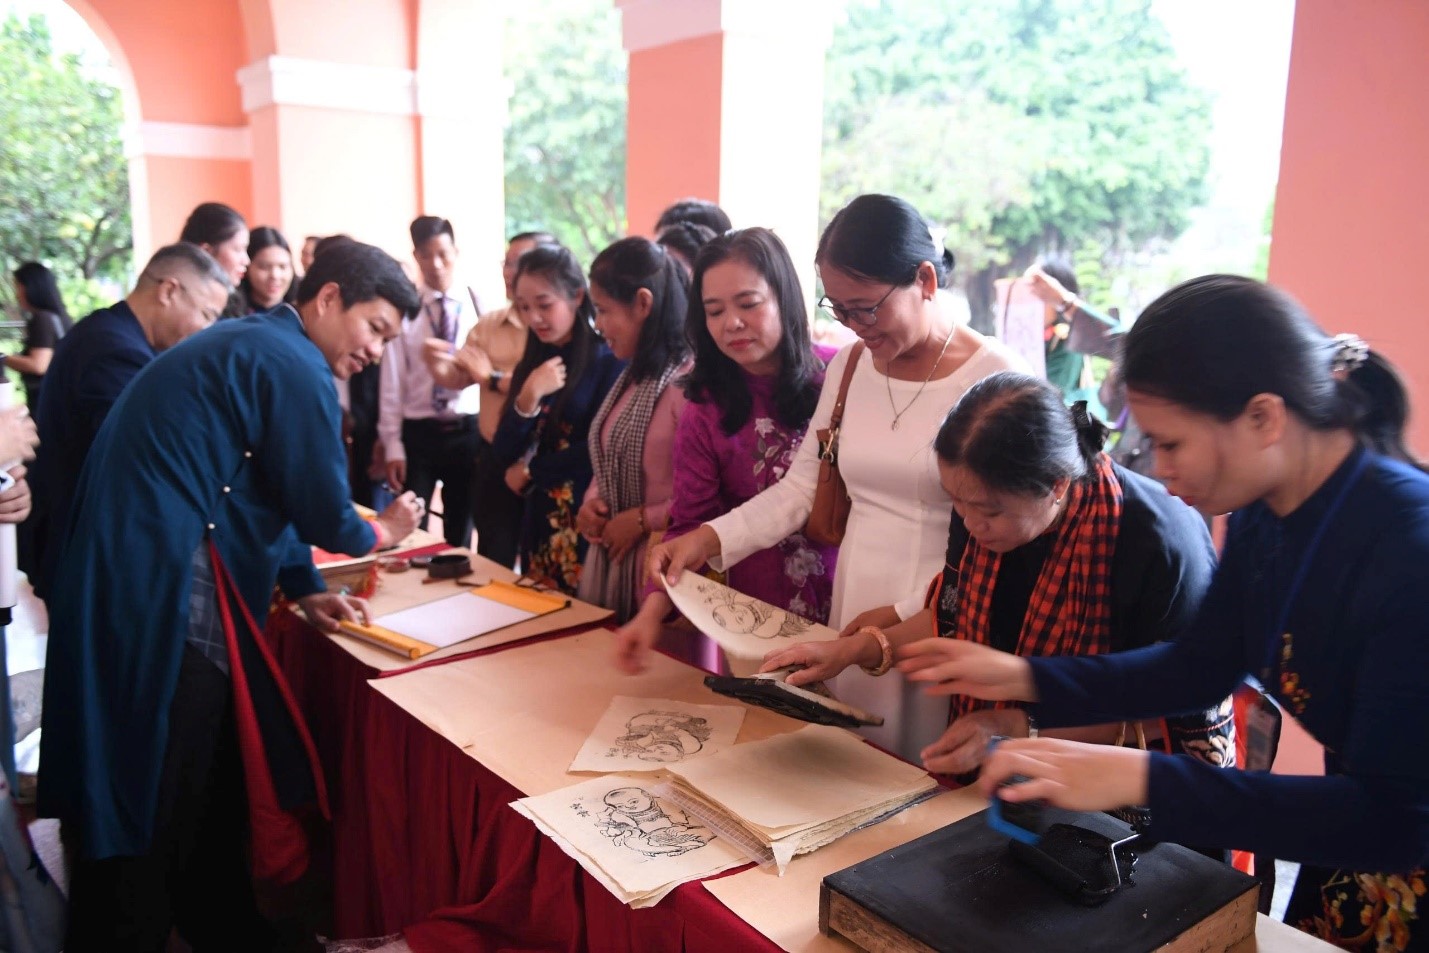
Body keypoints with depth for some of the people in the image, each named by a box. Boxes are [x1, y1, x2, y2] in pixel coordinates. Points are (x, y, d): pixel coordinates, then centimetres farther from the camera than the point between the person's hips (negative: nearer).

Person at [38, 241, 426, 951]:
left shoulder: (247, 347, 19)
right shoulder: (293, 365, -13)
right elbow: (321, 512, -12)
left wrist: (305, 590, 18)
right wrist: (378, 532, 9)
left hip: (137, 587, 11)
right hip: (157, 603, -11)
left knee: (208, 787, 21)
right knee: (155, 811, 3)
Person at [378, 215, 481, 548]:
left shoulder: (479, 305, 0)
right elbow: (392, 383, -3)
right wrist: (392, 445, -6)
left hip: (468, 431, 1)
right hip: (418, 433, -1)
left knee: (460, 532, 15)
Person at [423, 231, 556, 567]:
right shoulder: (489, 323, 9)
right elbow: (457, 378, 9)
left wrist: (495, 380, -19)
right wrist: (437, 362, -12)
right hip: (492, 457, 6)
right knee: (492, 559, 18)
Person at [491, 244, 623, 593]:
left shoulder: (609, 360, -10)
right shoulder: (531, 365, 9)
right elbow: (504, 454, 3)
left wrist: (530, 471, -3)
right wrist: (529, 397, -13)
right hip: (539, 523, 6)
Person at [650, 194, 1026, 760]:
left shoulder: (992, 377, -11)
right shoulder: (850, 365, 7)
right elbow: (801, 485, 7)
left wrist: (904, 615, -16)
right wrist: (711, 539, -6)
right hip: (852, 611, 5)